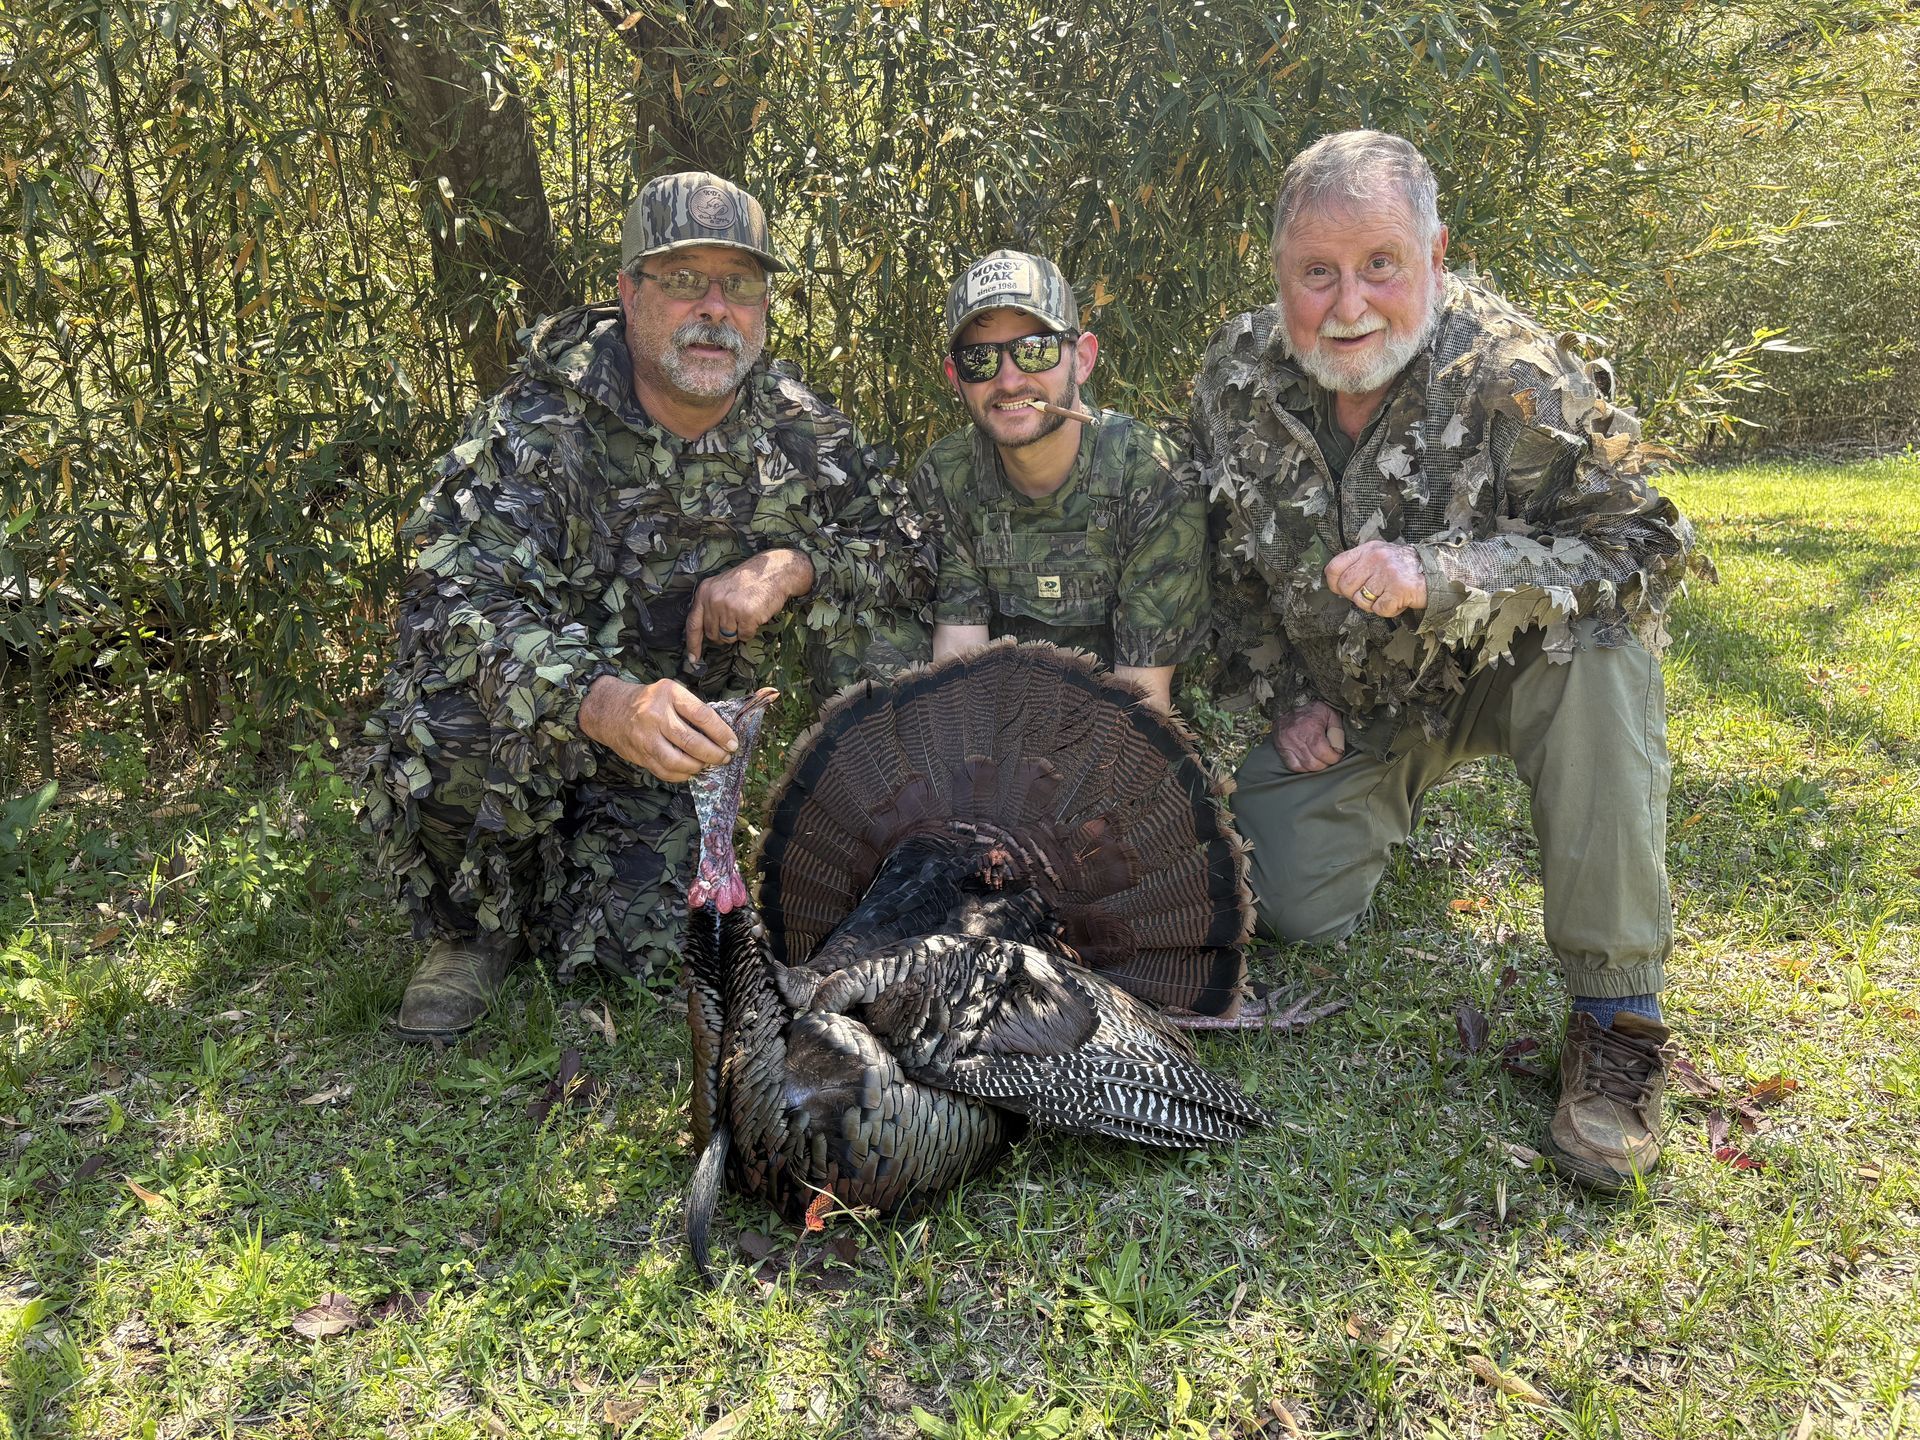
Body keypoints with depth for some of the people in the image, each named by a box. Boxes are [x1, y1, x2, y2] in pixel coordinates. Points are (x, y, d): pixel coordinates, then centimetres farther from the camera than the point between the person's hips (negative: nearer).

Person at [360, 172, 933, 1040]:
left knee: (634, 945, -15)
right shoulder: (541, 424, -20)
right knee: (447, 730, -35)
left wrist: (792, 566, -23)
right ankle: (474, 928, -2)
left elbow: (906, 554, -1)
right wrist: (603, 701, -51)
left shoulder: (797, 435, -7)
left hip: (667, 757, 3)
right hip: (536, 711, -2)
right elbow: (456, 598, -32)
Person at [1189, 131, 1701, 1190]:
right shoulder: (1238, 378, -10)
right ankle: (1400, 794, 30)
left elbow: (1643, 545, -27)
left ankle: (1617, 1016, -25)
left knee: (1597, 656, -36)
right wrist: (1290, 696, -1)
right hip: (1348, 700, 4)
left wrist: (1439, 574, -41)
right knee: (1294, 911, -7)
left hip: (1505, 670, -3)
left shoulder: (1515, 376, -24)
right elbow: (1232, 561, 5)